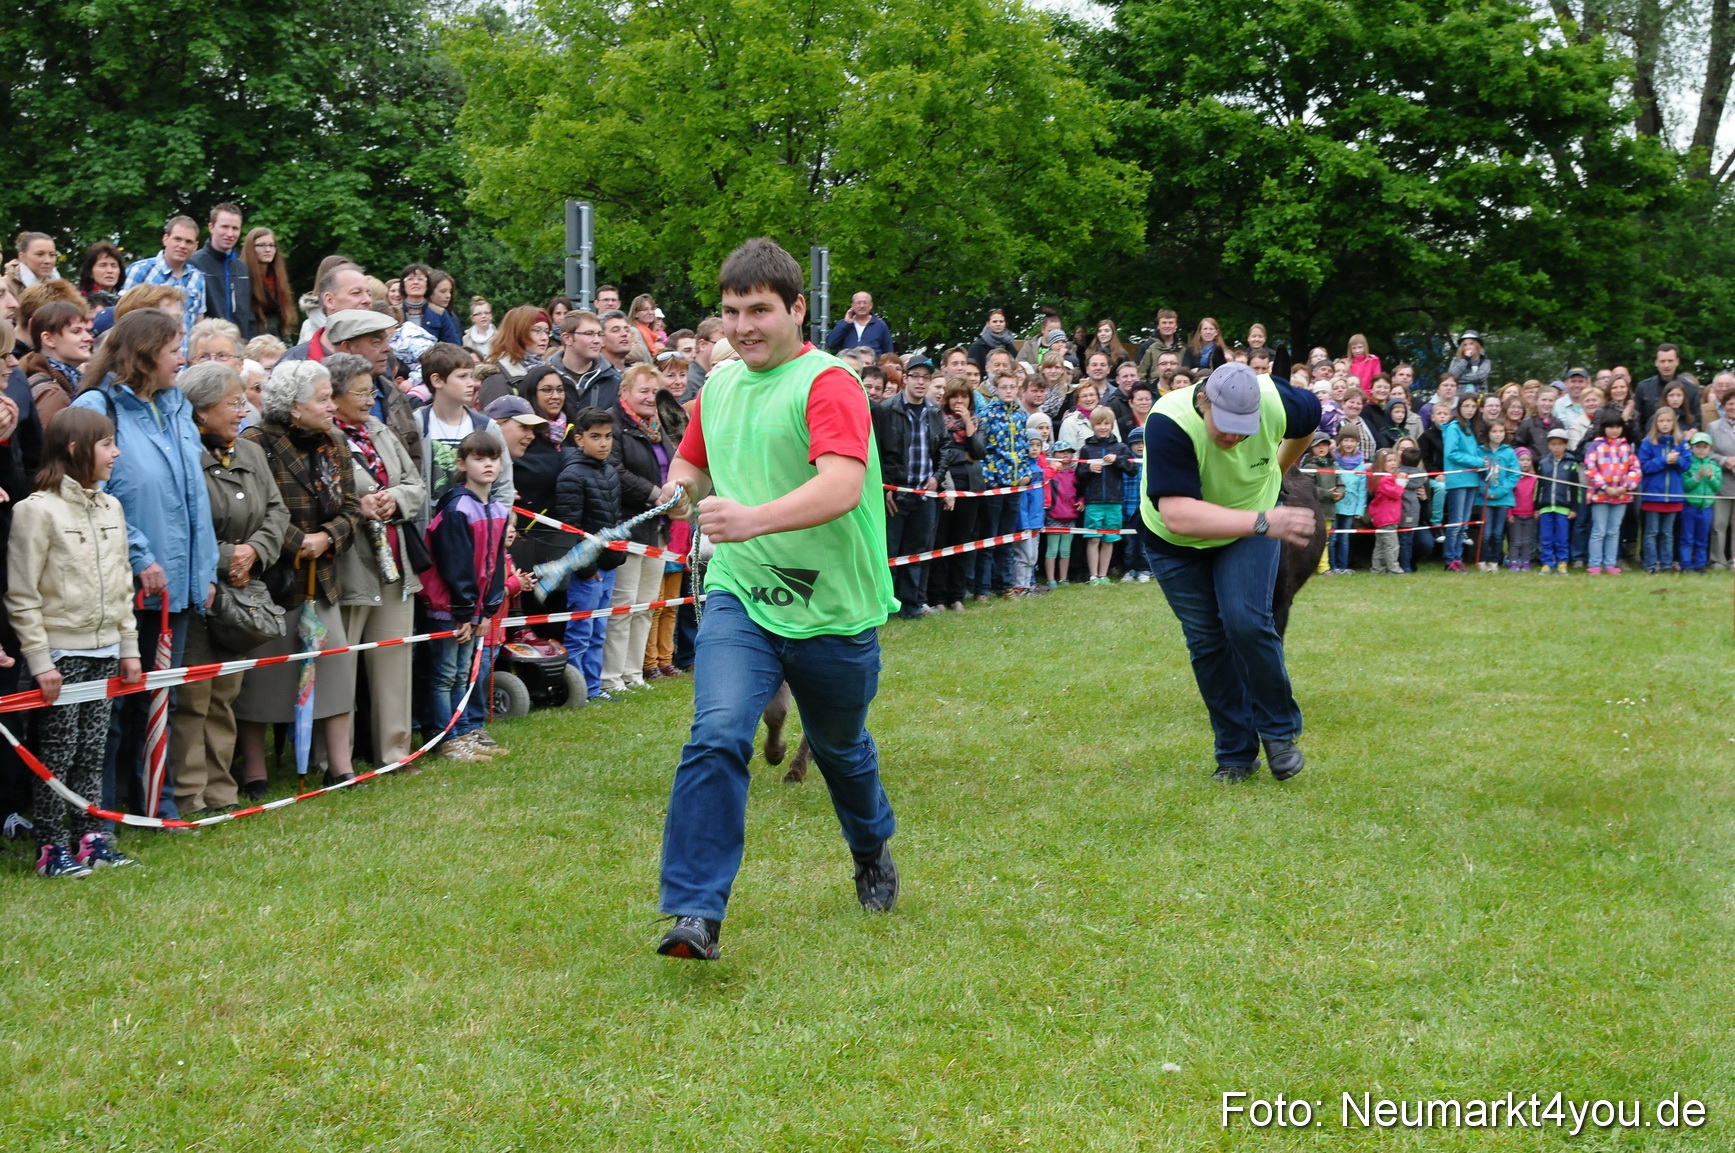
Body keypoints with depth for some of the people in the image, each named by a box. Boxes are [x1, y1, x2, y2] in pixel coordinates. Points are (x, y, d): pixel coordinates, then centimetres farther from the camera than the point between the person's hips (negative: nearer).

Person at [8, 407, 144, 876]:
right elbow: (21, 596, -11)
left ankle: (89, 838, 18)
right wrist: (39, 660, -14)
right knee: (57, 753, 0)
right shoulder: (38, 509, -11)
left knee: (92, 750, 10)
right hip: (61, 653, -6)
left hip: (104, 652, 6)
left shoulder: (111, 508, 10)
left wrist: (129, 647, 13)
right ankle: (51, 849, 7)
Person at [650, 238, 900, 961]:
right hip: (738, 598, 3)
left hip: (832, 608, -3)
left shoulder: (828, 383, -14)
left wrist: (754, 519, -44)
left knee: (841, 750, 18)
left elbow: (843, 486, -30)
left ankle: (873, 854, 49)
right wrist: (680, 485, 1)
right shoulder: (718, 385, 8)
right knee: (716, 735, -20)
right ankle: (694, 912, -20)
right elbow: (691, 461, 26)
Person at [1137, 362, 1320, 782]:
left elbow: (1311, 414, 0)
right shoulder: (1168, 424, -39)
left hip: (1251, 528, 1)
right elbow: (1177, 515, -48)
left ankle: (1280, 731, 2)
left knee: (1247, 622, -18)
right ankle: (1236, 754, 17)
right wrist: (1262, 522, -55)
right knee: (1206, 641, 2)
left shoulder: (1277, 403, -27)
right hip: (1175, 542, -1)